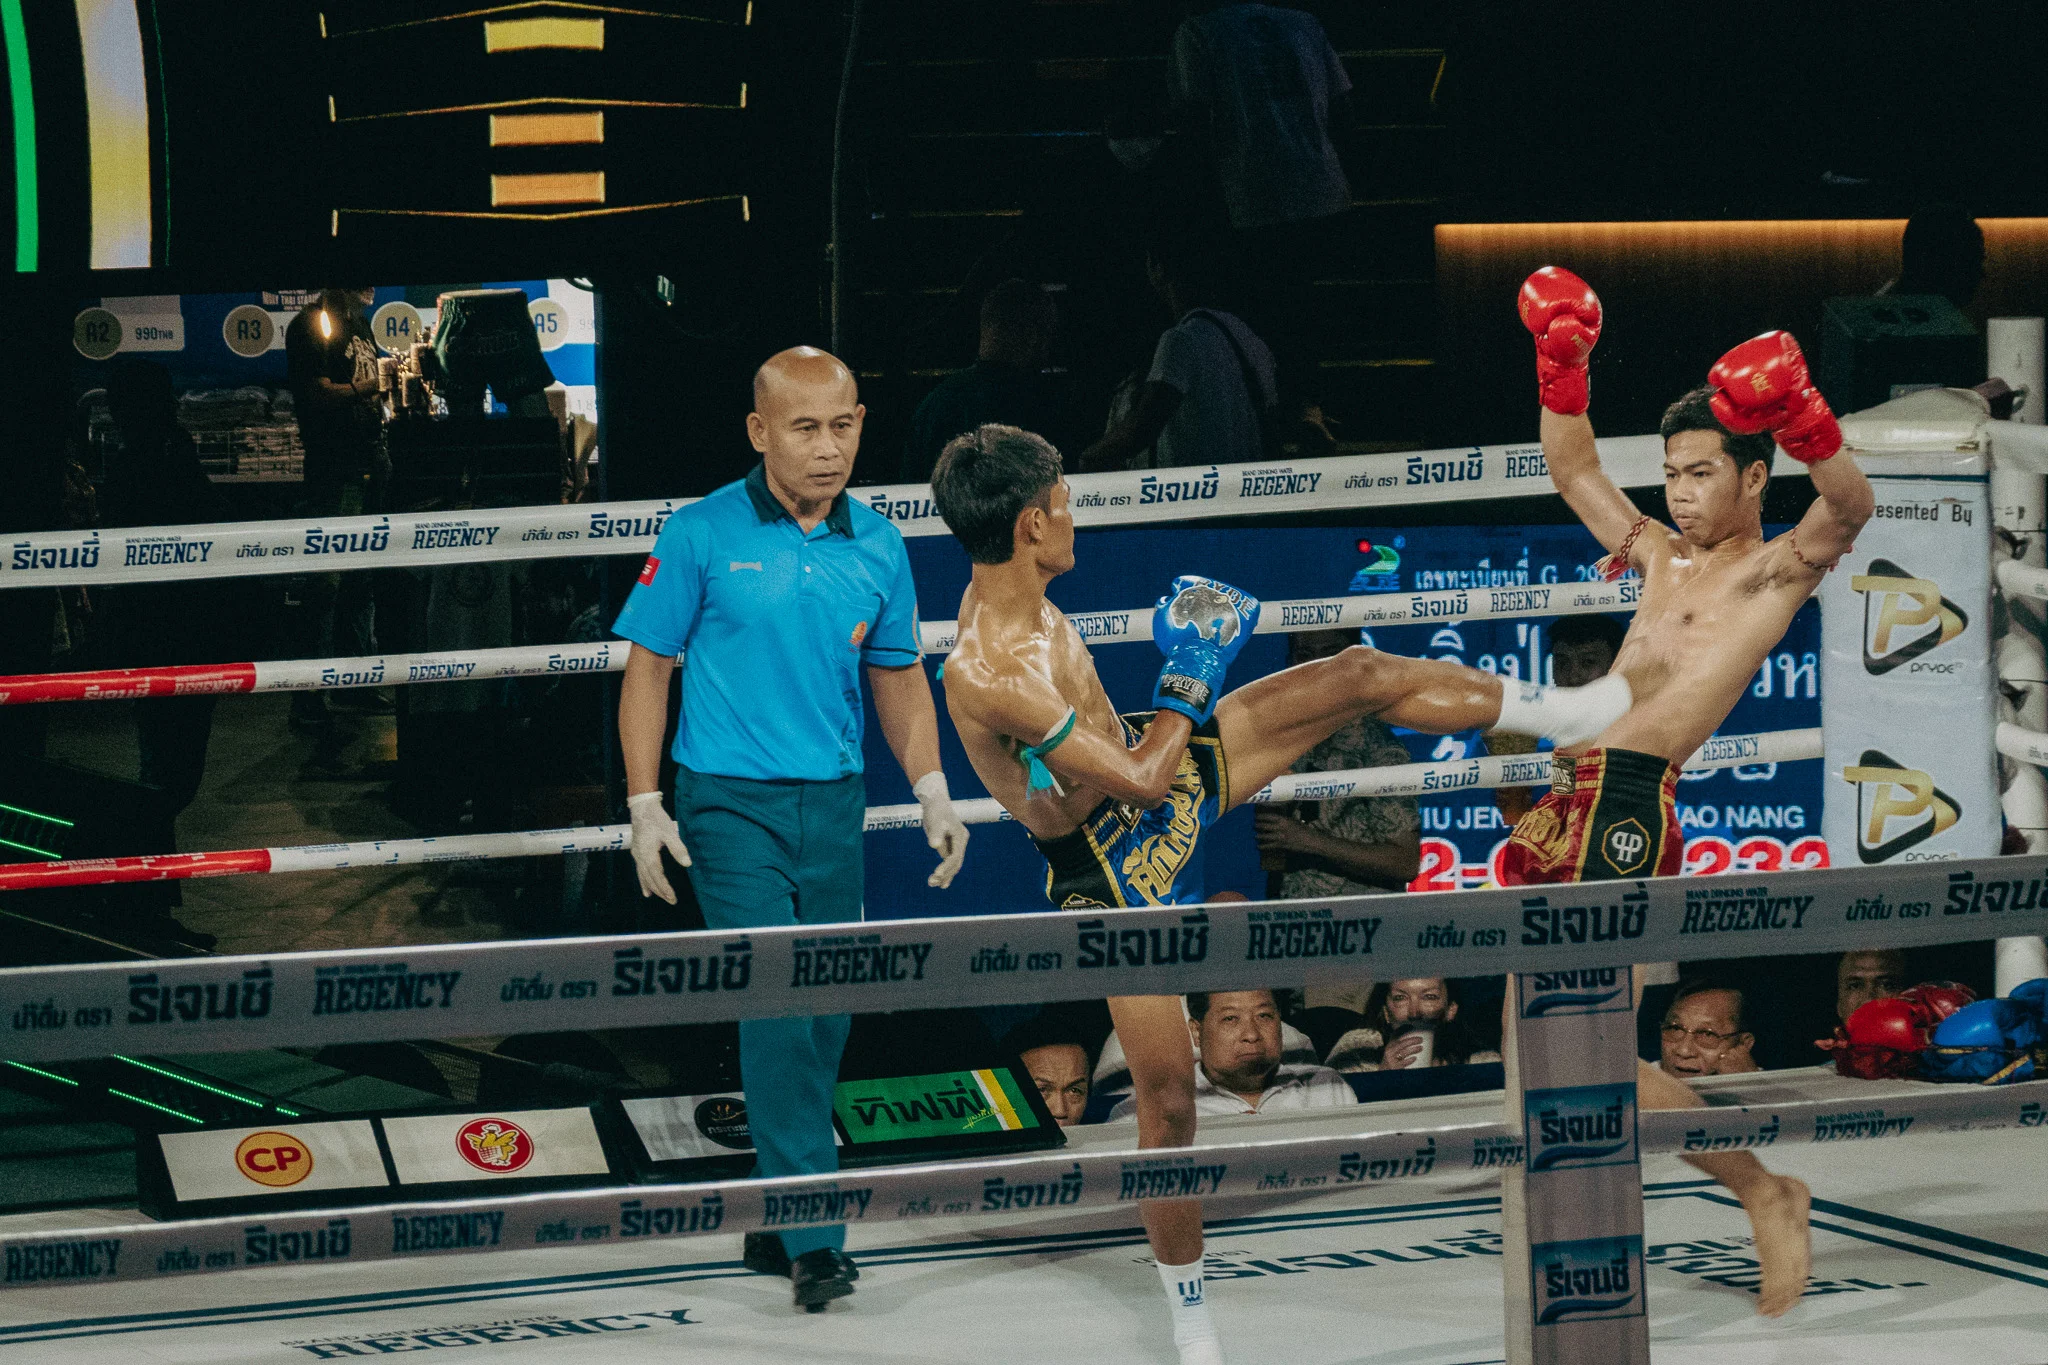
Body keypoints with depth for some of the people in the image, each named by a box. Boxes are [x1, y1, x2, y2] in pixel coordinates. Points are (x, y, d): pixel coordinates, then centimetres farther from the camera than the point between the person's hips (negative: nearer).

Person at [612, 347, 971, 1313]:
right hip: (732, 801, -5)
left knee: (824, 1015, 8)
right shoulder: (704, 536, -6)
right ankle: (813, 1234, -15)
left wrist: (932, 790, 5)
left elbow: (897, 675, 17)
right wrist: (646, 807, -6)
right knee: (775, 1006, -14)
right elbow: (648, 667, -1)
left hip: (834, 805, 5)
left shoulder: (877, 546, 6)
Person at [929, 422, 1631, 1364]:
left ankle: (1555, 712, 26)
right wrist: (1191, 684, -14)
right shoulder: (989, 674, -37)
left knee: (1360, 676, 4)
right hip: (1109, 862, -8)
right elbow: (1136, 781, -29)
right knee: (1166, 1090, -3)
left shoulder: (1007, 594, -9)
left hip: (1153, 764, 8)